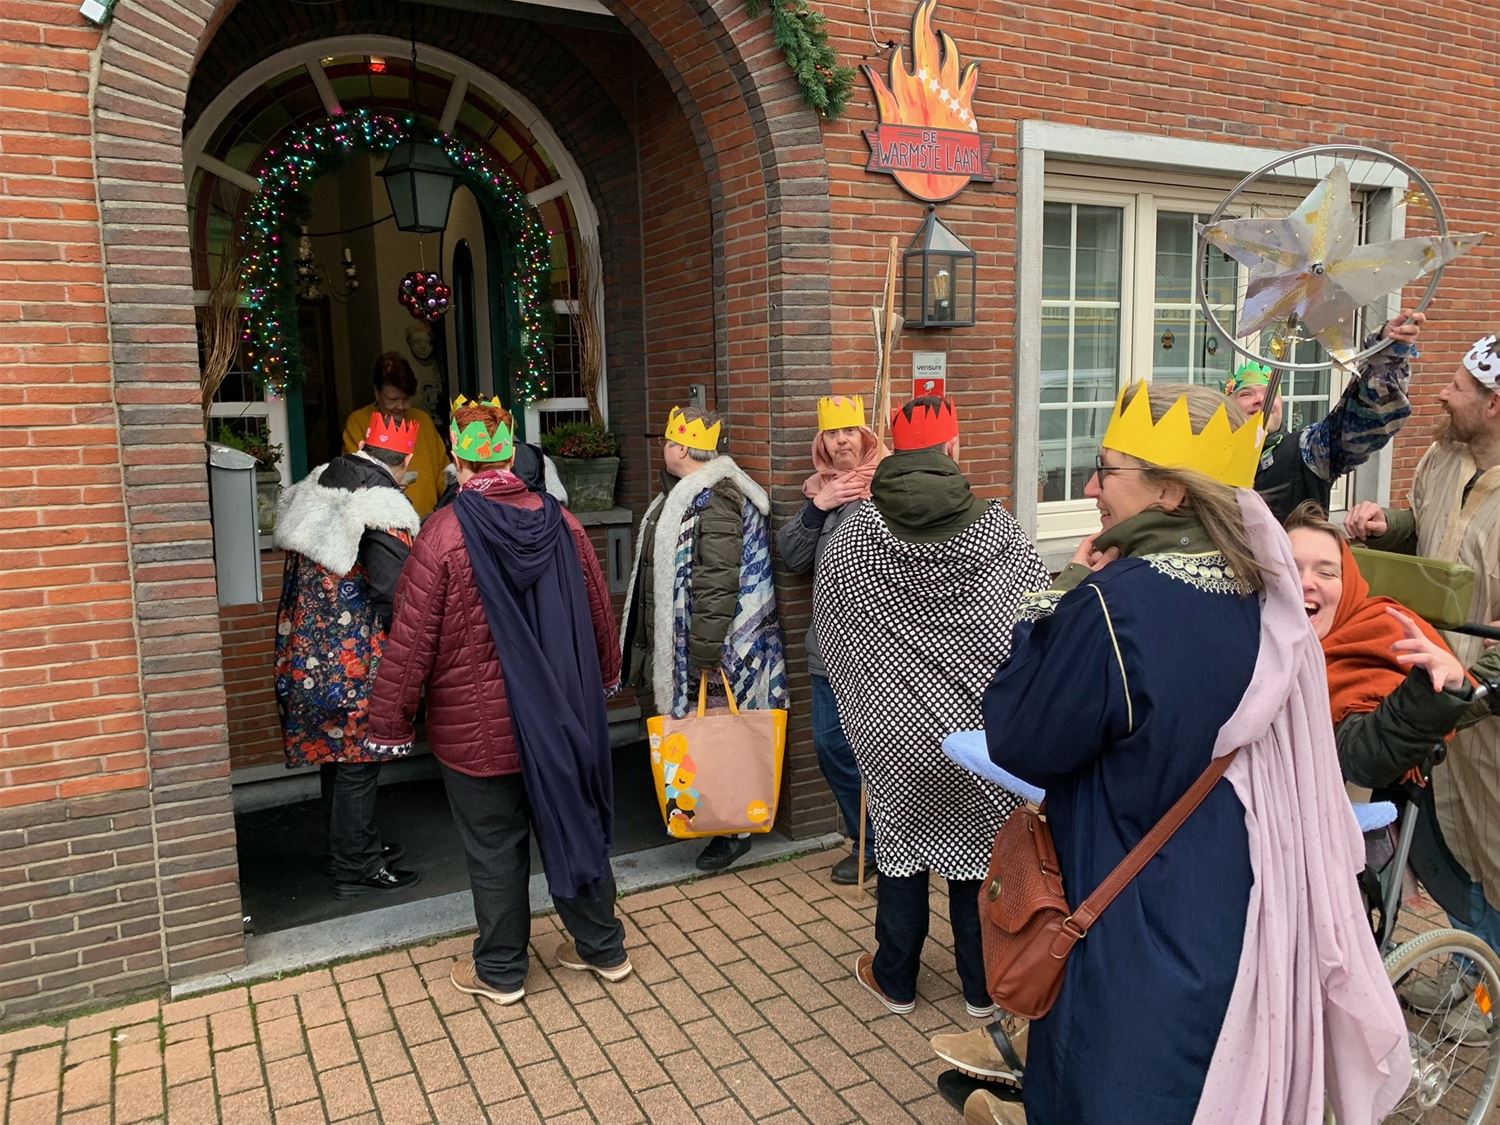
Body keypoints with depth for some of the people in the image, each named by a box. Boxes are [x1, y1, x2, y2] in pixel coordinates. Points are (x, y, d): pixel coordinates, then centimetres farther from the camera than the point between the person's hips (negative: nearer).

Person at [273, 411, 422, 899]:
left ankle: (355, 845, 36)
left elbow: (299, 574, 13)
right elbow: (397, 594, -23)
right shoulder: (383, 511, -18)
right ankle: (355, 867, 15)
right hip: (354, 665, -8)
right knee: (357, 764, 4)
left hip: (303, 654, 8)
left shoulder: (311, 492, 8)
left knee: (333, 753, 19)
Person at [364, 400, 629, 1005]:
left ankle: (500, 970, 28)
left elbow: (412, 638, -16)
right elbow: (599, 610, 5)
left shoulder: (444, 532, -18)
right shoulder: (561, 521, -5)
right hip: (563, 716, 4)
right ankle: (603, 947, 32)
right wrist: (604, 676, 22)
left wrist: (390, 721, -4)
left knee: (494, 848, 11)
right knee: (575, 827, 17)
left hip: (480, 728, -4)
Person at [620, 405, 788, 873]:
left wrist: (707, 652, -25)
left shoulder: (714, 500, -20)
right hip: (677, 644, 10)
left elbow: (717, 583, -25)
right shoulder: (682, 494, 15)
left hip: (711, 648, -10)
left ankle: (733, 833, 11)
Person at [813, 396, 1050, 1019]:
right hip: (980, 726, 0)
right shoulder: (998, 529, -11)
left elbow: (826, 623, 3)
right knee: (976, 843, 15)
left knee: (900, 845, 16)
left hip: (893, 727, 1)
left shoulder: (855, 531, -7)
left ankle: (894, 979, 31)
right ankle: (981, 987, 30)